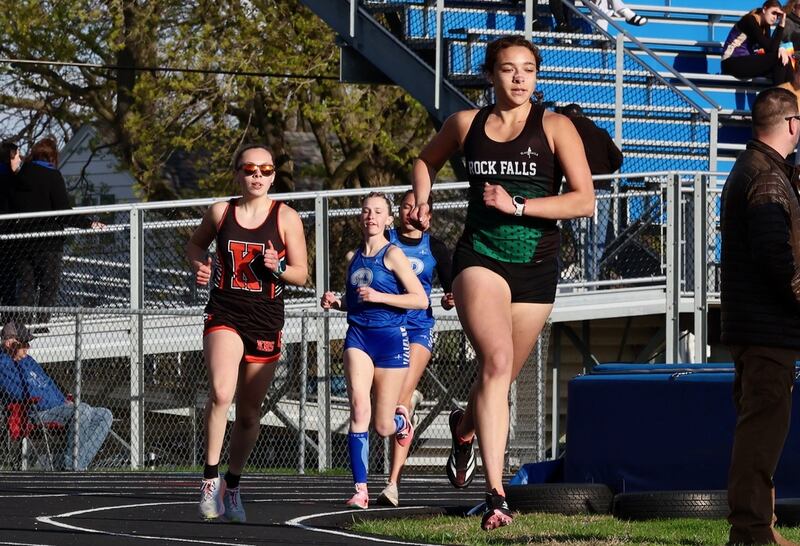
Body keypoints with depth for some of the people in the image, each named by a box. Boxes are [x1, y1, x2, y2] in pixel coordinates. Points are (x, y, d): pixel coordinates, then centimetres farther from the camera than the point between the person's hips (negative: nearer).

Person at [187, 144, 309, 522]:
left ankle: (232, 485, 26)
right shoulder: (220, 212, 3)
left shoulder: (286, 218, 0)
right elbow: (195, 244, 22)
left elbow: (302, 275, 3)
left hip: (265, 322, 1)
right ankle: (210, 477, -18)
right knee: (221, 392, -26)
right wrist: (200, 265, 0)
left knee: (249, 412, 8)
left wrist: (278, 268, -18)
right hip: (224, 316, -1)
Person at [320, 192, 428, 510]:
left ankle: (401, 420, 42)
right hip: (358, 337, 4)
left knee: (382, 427, 2)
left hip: (391, 339, -4)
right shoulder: (354, 257, 12)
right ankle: (360, 489, -20)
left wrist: (379, 296, -19)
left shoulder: (392, 254, -5)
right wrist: (336, 303, 5)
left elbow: (421, 300, -10)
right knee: (359, 406, -20)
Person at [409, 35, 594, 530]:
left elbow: (585, 201, -10)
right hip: (480, 257, -1)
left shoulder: (555, 127, -2)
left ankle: (465, 427, 51)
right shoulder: (465, 125, 6)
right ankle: (496, 494, -29)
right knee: (497, 361, -24)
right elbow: (427, 161, 28)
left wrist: (517, 205, -17)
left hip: (536, 267, 1)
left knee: (501, 377, 12)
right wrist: (422, 202, 10)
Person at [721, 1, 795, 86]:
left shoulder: (765, 25, 11)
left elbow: (770, 47, 2)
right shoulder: (750, 21, -16)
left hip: (747, 61, 9)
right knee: (778, 59, -23)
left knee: (784, 59, -9)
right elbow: (771, 48, -21)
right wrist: (781, 25, -22)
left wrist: (781, 49, -19)